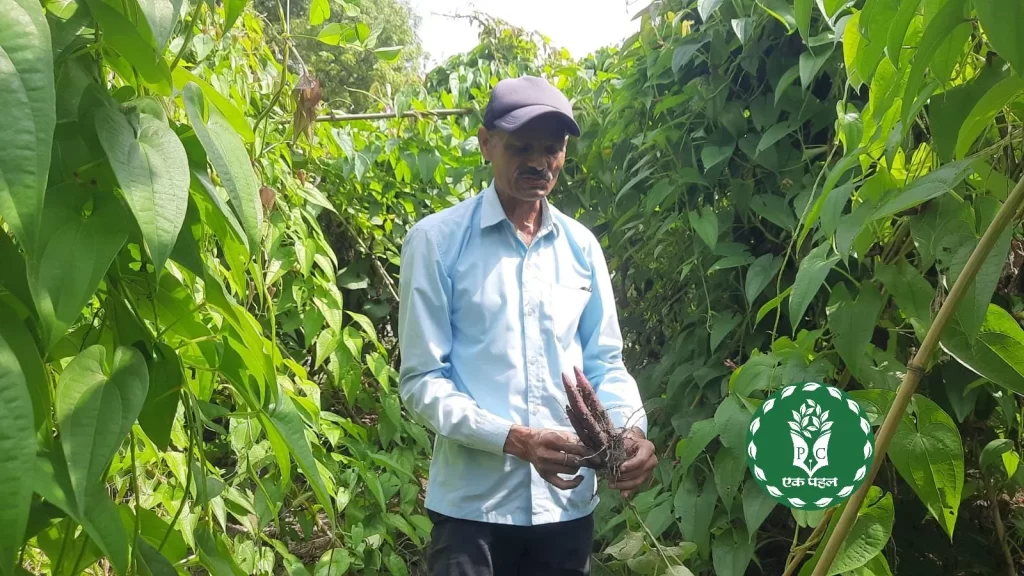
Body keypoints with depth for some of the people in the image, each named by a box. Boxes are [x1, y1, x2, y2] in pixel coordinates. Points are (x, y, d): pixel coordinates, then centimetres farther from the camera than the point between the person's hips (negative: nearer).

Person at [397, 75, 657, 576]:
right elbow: (421, 380, -10)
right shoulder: (436, 240, -7)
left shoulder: (581, 246, 6)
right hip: (474, 503, -4)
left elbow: (604, 362, 9)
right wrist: (514, 439, -22)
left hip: (568, 502, 4)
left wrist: (631, 428, -11)